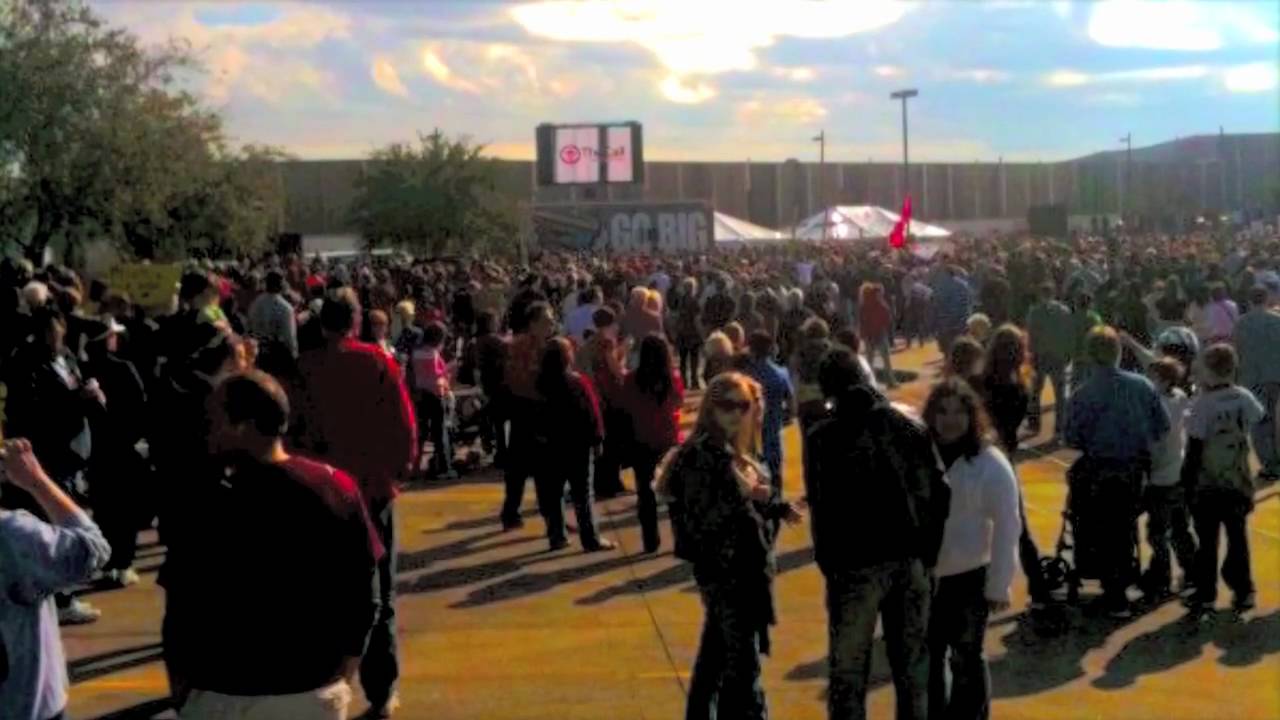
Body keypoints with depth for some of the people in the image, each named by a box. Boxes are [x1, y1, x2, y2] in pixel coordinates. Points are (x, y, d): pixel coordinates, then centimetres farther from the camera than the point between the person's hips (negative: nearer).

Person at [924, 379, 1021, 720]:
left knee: (966, 660, 10)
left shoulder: (990, 464, -12)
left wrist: (999, 585, -12)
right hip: (923, 576, 4)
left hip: (969, 578, -4)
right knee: (927, 658, 18)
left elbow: (1006, 527, -11)